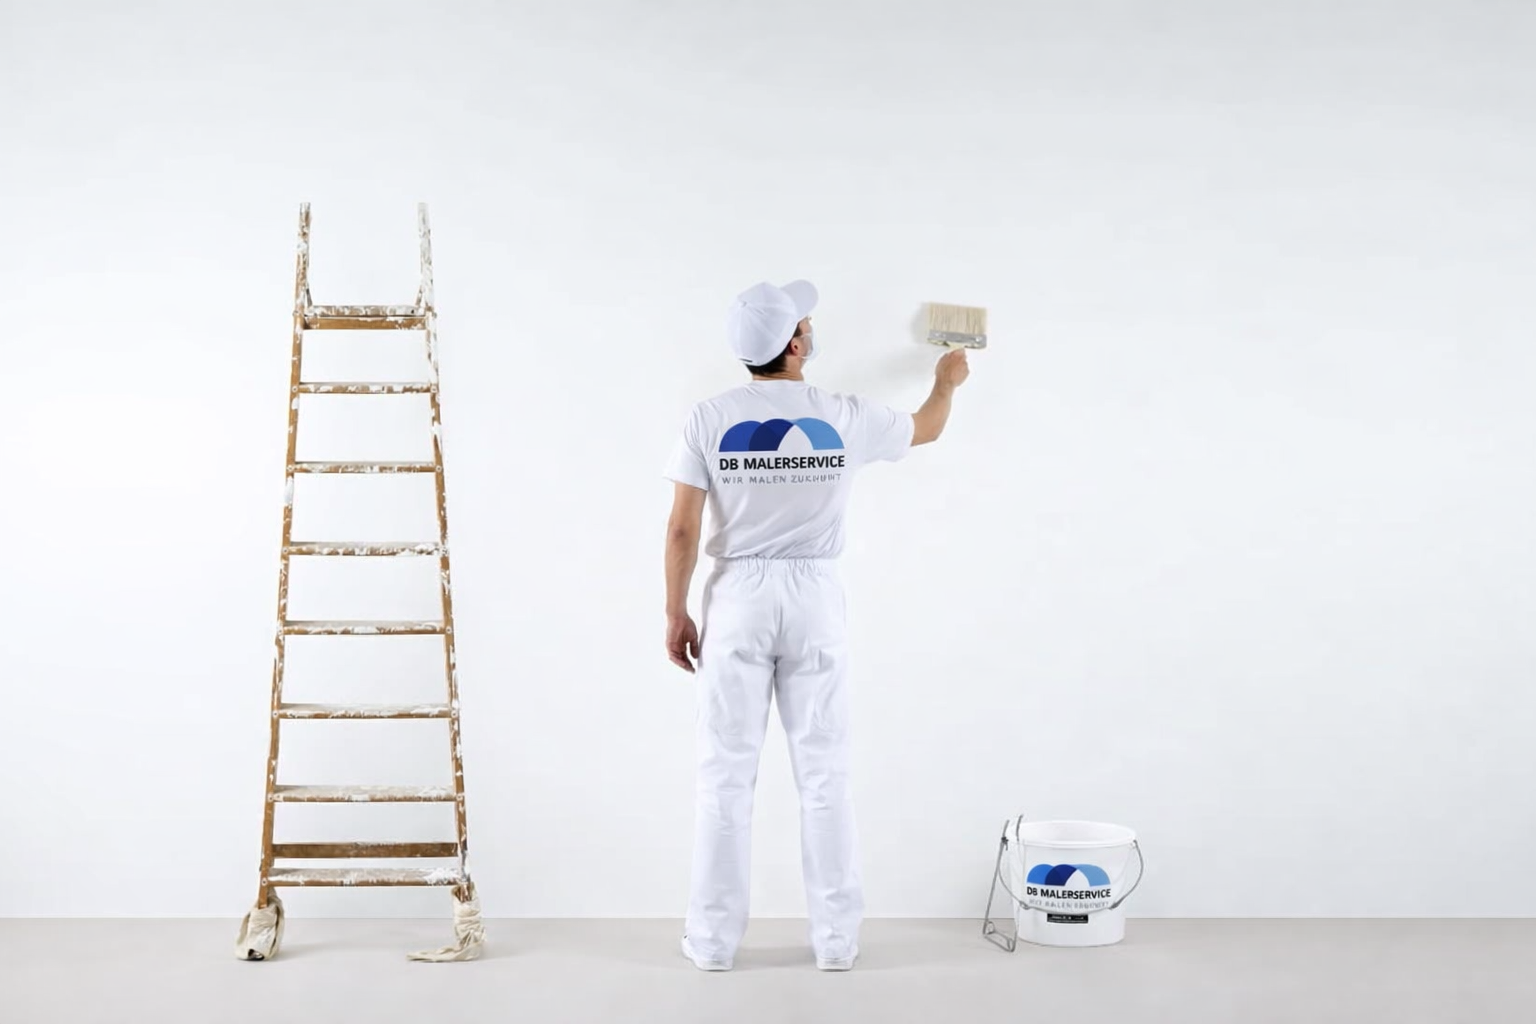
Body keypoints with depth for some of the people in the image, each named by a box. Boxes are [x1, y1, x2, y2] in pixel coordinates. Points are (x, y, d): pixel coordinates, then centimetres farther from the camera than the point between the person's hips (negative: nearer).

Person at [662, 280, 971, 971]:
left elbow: (683, 529, -7)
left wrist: (676, 614, 4)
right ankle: (836, 938, 14)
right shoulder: (845, 418, -3)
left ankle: (714, 938, 12)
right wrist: (947, 379, 38)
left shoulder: (709, 420, -6)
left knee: (726, 773, 6)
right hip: (814, 600, 1)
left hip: (737, 599, 0)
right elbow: (925, 429, 17)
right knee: (824, 774, 8)